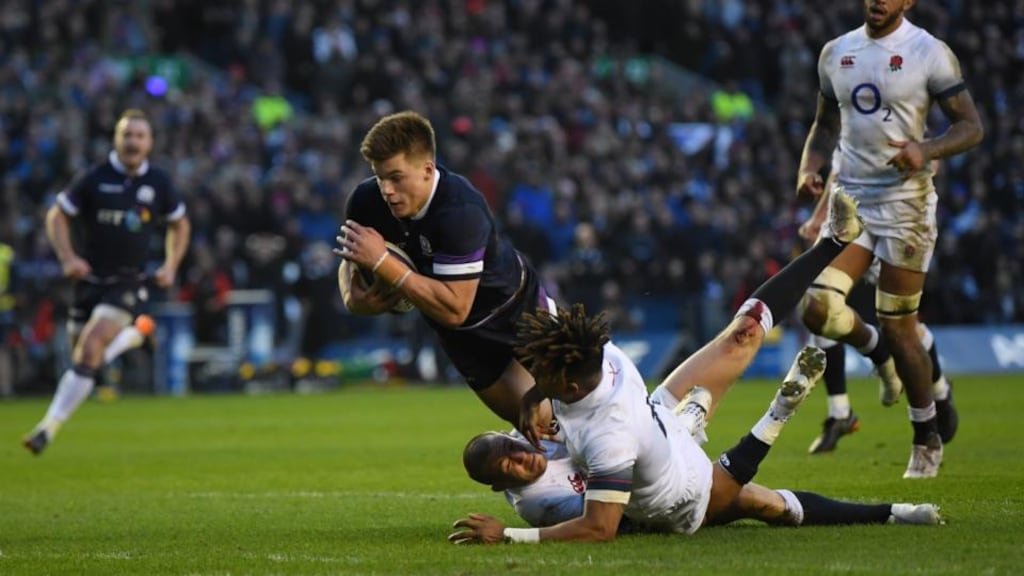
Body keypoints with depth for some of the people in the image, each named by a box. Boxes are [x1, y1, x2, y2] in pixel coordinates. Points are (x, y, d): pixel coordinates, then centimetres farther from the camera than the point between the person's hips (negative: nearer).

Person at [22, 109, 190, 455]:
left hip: (126, 284, -1)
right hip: (89, 280, 1)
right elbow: (56, 216, 2)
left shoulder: (158, 183, 2)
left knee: (91, 347, -20)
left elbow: (179, 224, 18)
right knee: (84, 353, 7)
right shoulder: (95, 179, -4)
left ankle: (50, 426, -22)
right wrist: (68, 258, -12)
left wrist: (170, 266, 5)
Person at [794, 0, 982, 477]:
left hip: (904, 202, -4)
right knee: (818, 309, -12)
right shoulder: (836, 53, 9)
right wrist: (809, 168, 2)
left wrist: (926, 150, -25)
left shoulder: (929, 53, -7)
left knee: (897, 327, -1)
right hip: (850, 197, 5)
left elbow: (971, 127, -6)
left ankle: (927, 439, 17)